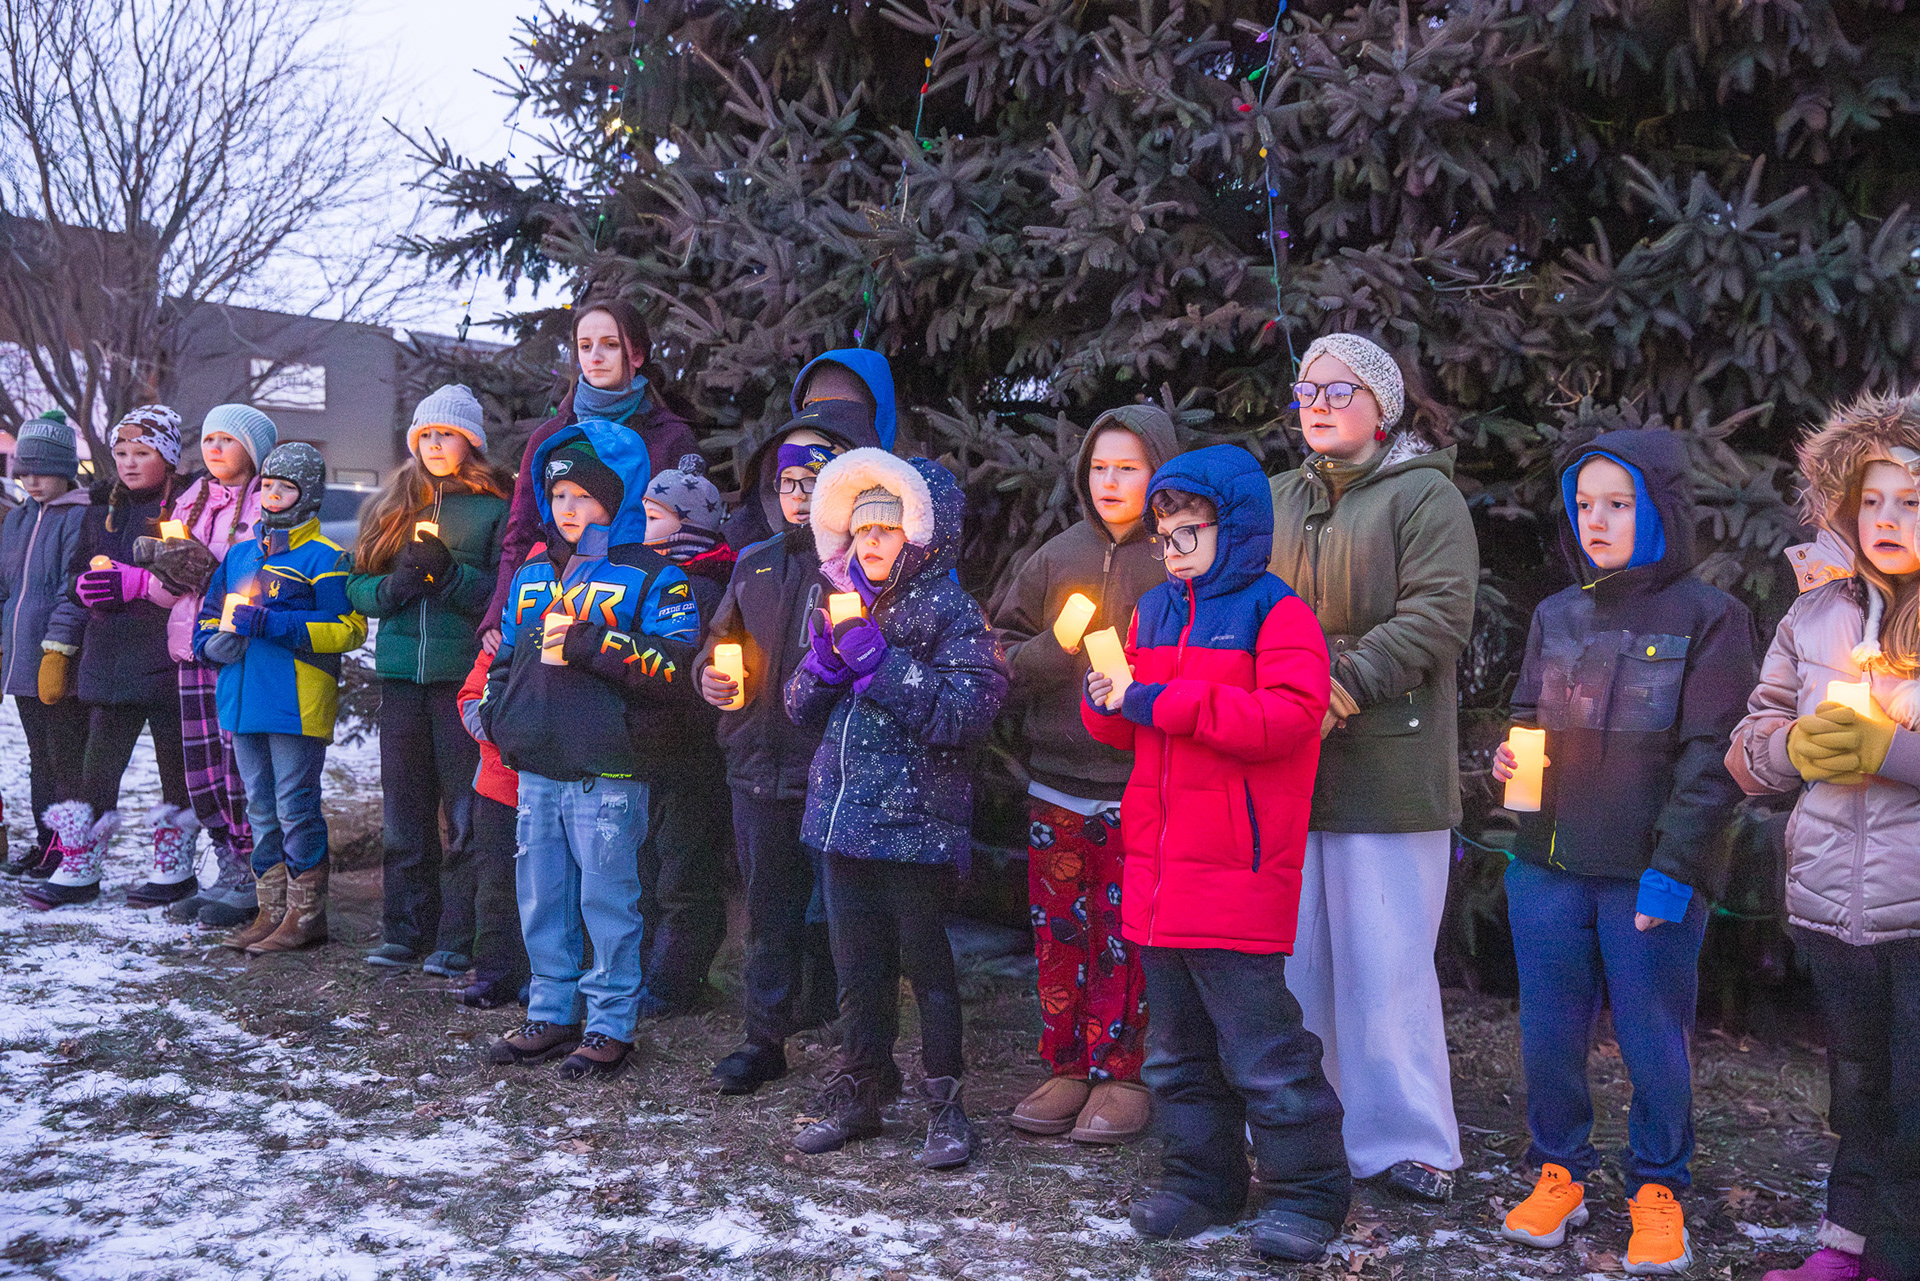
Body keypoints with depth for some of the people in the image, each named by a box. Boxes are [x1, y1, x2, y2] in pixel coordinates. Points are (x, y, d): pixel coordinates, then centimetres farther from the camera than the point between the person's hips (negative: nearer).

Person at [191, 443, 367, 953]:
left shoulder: (324, 558, -5)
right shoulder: (240, 554, 17)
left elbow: (348, 628, -15)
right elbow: (209, 616, 26)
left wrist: (269, 624, -19)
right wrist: (213, 641, 1)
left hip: (297, 704, -7)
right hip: (244, 700, 7)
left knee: (295, 806, -4)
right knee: (261, 809, 13)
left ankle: (306, 916, 5)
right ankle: (272, 910, 22)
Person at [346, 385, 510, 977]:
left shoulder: (495, 508, 3)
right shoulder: (391, 505, 17)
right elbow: (357, 584, 15)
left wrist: (450, 572, -17)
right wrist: (393, 586, -6)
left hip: (465, 674, -4)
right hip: (401, 674, 4)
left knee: (466, 814, -3)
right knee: (403, 813, 8)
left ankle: (459, 939, 3)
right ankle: (405, 931, 17)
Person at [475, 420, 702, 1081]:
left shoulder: (653, 576, -4)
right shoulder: (532, 575, 16)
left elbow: (675, 670, -15)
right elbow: (506, 656, 26)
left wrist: (590, 642, -21)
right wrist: (496, 715, 9)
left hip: (608, 774, -6)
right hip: (535, 769, 6)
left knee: (606, 900, 0)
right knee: (541, 898, 12)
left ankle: (611, 1024, 12)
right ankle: (552, 1014, 25)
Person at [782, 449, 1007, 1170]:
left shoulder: (951, 611, -7)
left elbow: (966, 712, -20)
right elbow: (802, 707, 14)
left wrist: (876, 659, -21)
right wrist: (825, 654, -6)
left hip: (917, 822, -6)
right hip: (845, 815, 6)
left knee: (925, 963, 2)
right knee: (858, 967, 14)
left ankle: (946, 1109, 14)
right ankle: (857, 1097, 26)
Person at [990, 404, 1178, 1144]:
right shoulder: (1059, 556, 10)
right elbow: (1004, 647, 10)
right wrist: (1048, 653, -8)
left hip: (1138, 784, -4)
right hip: (1058, 779, 4)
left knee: (1125, 931, 1)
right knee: (1058, 925, 9)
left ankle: (1120, 1074, 14)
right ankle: (1067, 1069, 21)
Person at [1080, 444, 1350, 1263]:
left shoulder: (1274, 612, -7)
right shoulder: (1154, 612, 14)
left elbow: (1287, 717, -22)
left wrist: (1165, 701, -21)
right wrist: (1107, 702, -4)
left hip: (1238, 872, -7)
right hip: (1156, 868, 7)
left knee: (1260, 1048, -2)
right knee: (1177, 1047, 16)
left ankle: (1310, 1190, 14)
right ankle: (1202, 1178, 30)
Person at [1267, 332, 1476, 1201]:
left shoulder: (1425, 495, -1)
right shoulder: (1280, 499, 18)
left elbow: (1437, 614, -12)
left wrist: (1346, 685, -20)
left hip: (1386, 763, -5)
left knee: (1384, 958, -1)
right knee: (1292, 953, 10)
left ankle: (1406, 1140, 13)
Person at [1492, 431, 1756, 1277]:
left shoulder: (1708, 618, -3)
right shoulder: (1557, 616, 11)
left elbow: (1712, 757, -8)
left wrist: (1673, 868, -15)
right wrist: (1509, 756, -3)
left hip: (1651, 874, -4)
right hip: (1549, 866, 4)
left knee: (1653, 1041, 5)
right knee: (1548, 1033, 10)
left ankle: (1658, 1190, 24)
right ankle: (1558, 1173, 28)